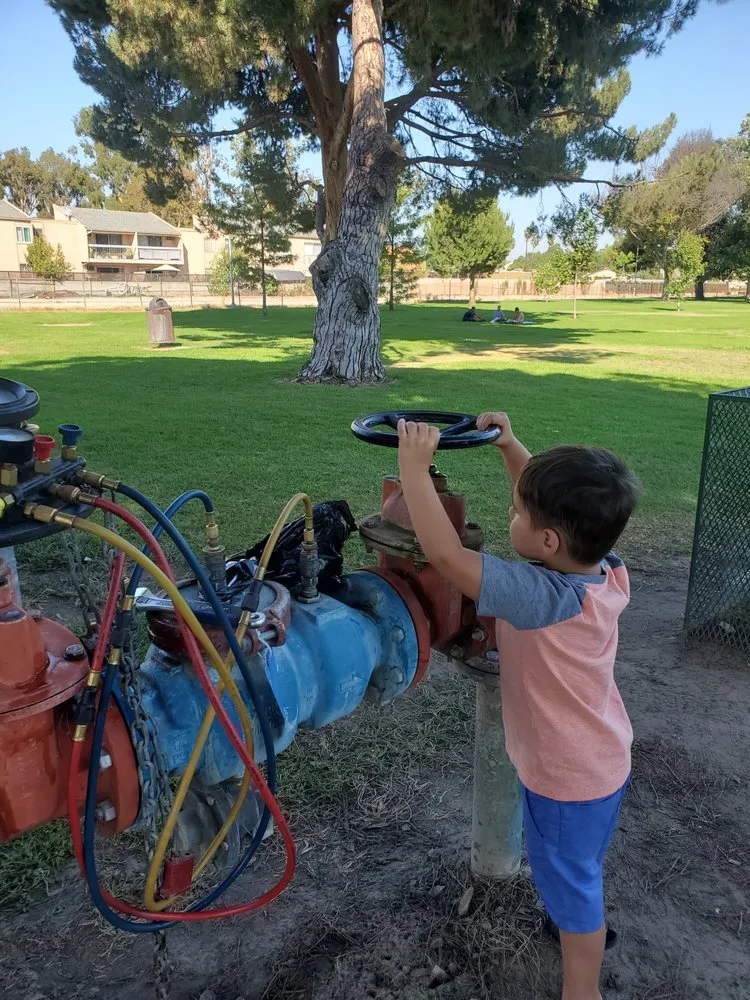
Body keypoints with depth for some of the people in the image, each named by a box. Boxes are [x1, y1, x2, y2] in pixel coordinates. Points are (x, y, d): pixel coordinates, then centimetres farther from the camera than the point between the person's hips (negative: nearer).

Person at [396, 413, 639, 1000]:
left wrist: (414, 468, -32)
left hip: (568, 778, -8)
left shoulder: (544, 597, -39)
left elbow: (444, 554, -42)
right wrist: (509, 445, -2)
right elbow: (553, 499, 0)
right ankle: (586, 928, 61)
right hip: (604, 759, 8)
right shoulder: (607, 571, -16)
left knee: (570, 884, 18)